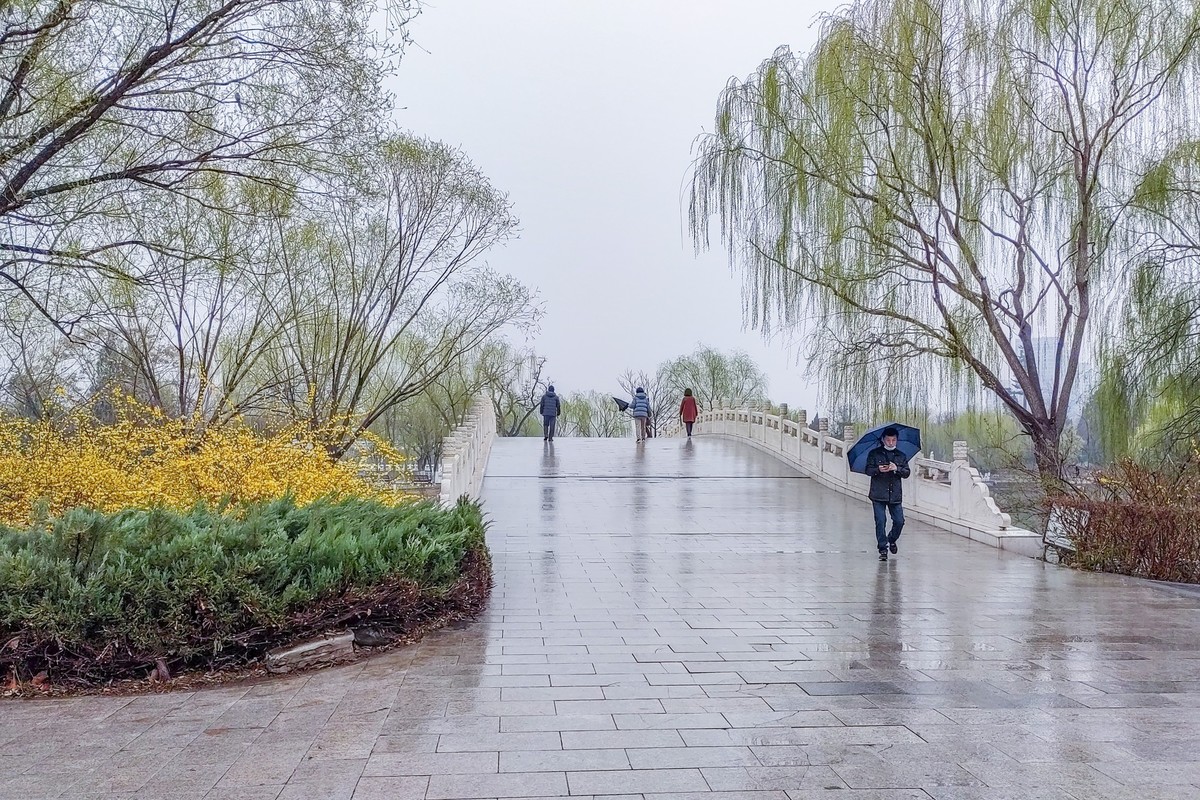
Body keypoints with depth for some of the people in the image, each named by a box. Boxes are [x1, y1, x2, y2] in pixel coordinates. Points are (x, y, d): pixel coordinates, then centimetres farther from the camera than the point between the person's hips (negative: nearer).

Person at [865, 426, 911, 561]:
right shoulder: (874, 454, 4)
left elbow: (907, 473, 5)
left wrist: (897, 469, -15)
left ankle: (892, 540, 31)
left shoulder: (901, 456, 11)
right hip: (878, 495, -2)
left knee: (899, 521, 2)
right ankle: (883, 549, 3)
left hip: (895, 495, 2)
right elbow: (868, 470, -1)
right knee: (880, 522, -6)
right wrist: (878, 470, -21)